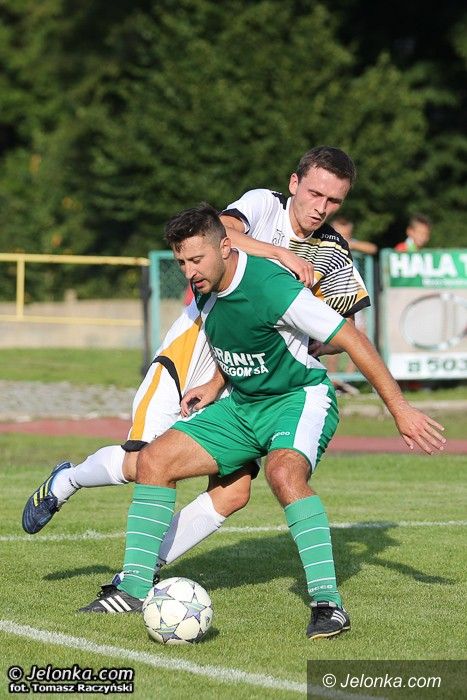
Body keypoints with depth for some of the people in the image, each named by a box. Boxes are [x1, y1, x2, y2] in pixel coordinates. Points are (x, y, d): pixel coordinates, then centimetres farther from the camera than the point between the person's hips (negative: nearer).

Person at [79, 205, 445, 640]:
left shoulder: (268, 287, -28)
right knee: (154, 460, -2)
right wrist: (215, 388, 12)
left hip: (300, 398, -8)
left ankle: (328, 603, -34)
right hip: (241, 404, 8)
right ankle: (134, 587, 5)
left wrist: (399, 408, -24)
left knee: (283, 472, -38)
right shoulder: (205, 290, -3)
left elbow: (349, 339, -25)